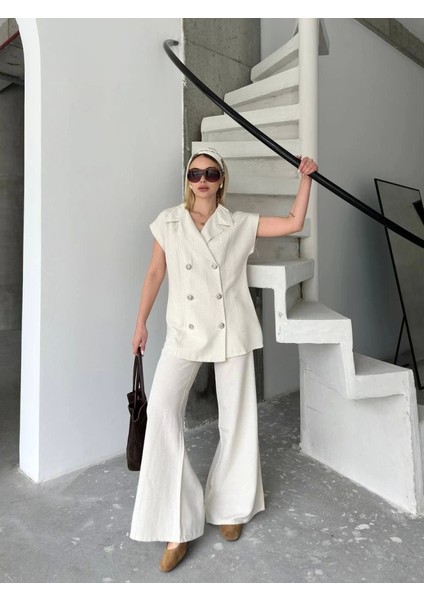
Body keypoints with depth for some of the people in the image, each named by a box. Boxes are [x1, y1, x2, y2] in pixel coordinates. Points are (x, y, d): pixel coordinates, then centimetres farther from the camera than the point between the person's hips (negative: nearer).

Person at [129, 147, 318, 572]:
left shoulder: (240, 225, 5)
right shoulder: (168, 222, 6)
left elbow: (294, 222, 6)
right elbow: (154, 274, 9)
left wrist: (305, 178, 1)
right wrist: (141, 323, 9)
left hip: (232, 332, 1)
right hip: (185, 332, 0)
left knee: (235, 419, 6)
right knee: (162, 408, -19)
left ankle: (229, 506, 29)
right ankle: (177, 524, -5)